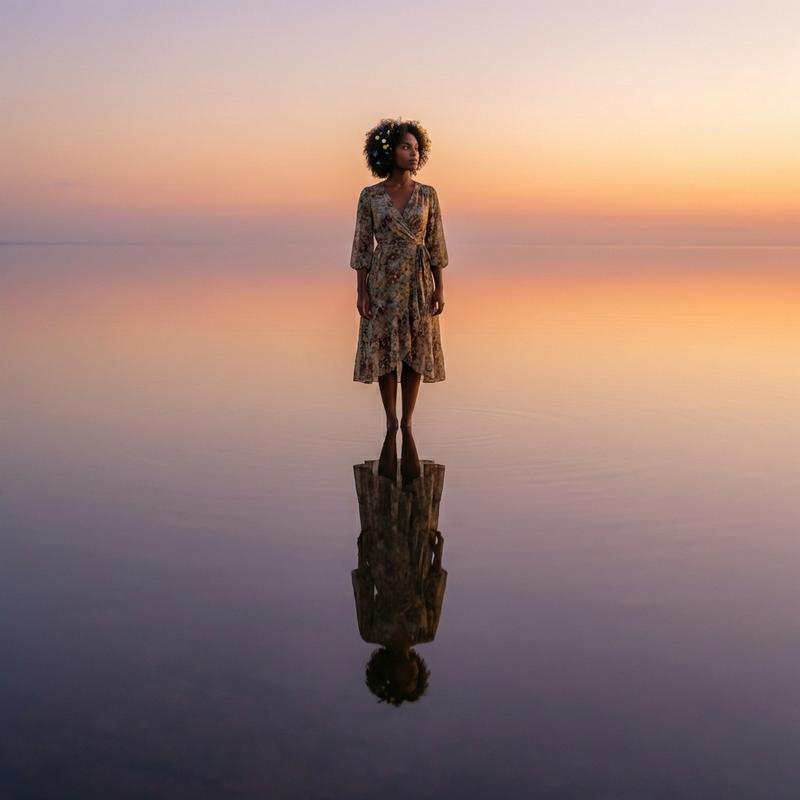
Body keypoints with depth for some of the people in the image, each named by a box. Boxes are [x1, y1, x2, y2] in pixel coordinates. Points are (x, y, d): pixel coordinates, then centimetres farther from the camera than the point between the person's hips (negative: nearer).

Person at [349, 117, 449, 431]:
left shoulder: (427, 194, 1)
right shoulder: (370, 195, -2)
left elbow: (435, 244, 3)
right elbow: (363, 245, -1)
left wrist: (439, 289, -2)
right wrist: (362, 291, -6)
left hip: (418, 281, 1)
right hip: (383, 281, -1)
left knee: (415, 352, 3)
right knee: (384, 351, 3)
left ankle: (407, 422, 15)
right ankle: (391, 421, 16)